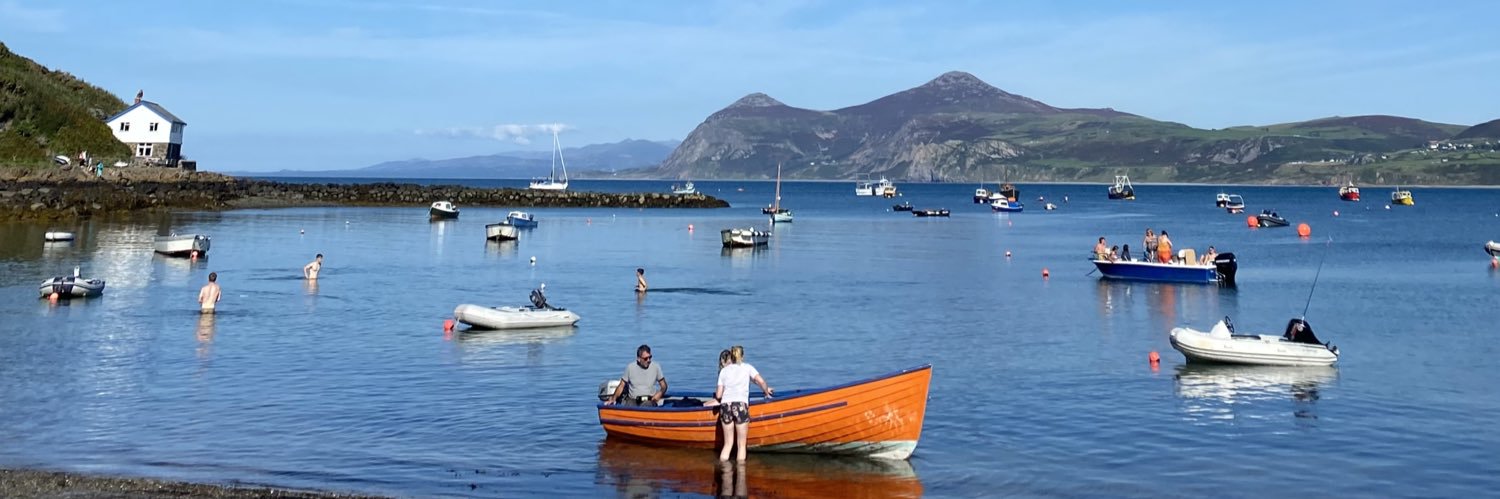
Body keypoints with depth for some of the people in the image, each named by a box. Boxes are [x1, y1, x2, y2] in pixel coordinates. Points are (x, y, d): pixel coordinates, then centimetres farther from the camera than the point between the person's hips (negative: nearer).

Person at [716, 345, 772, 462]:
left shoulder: (724, 370, 19)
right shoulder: (747, 367, 14)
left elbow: (718, 395, 14)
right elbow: (761, 381, 0)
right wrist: (767, 391, 17)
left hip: (725, 406, 3)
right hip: (740, 405, -3)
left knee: (727, 444, 11)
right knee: (741, 445, 3)